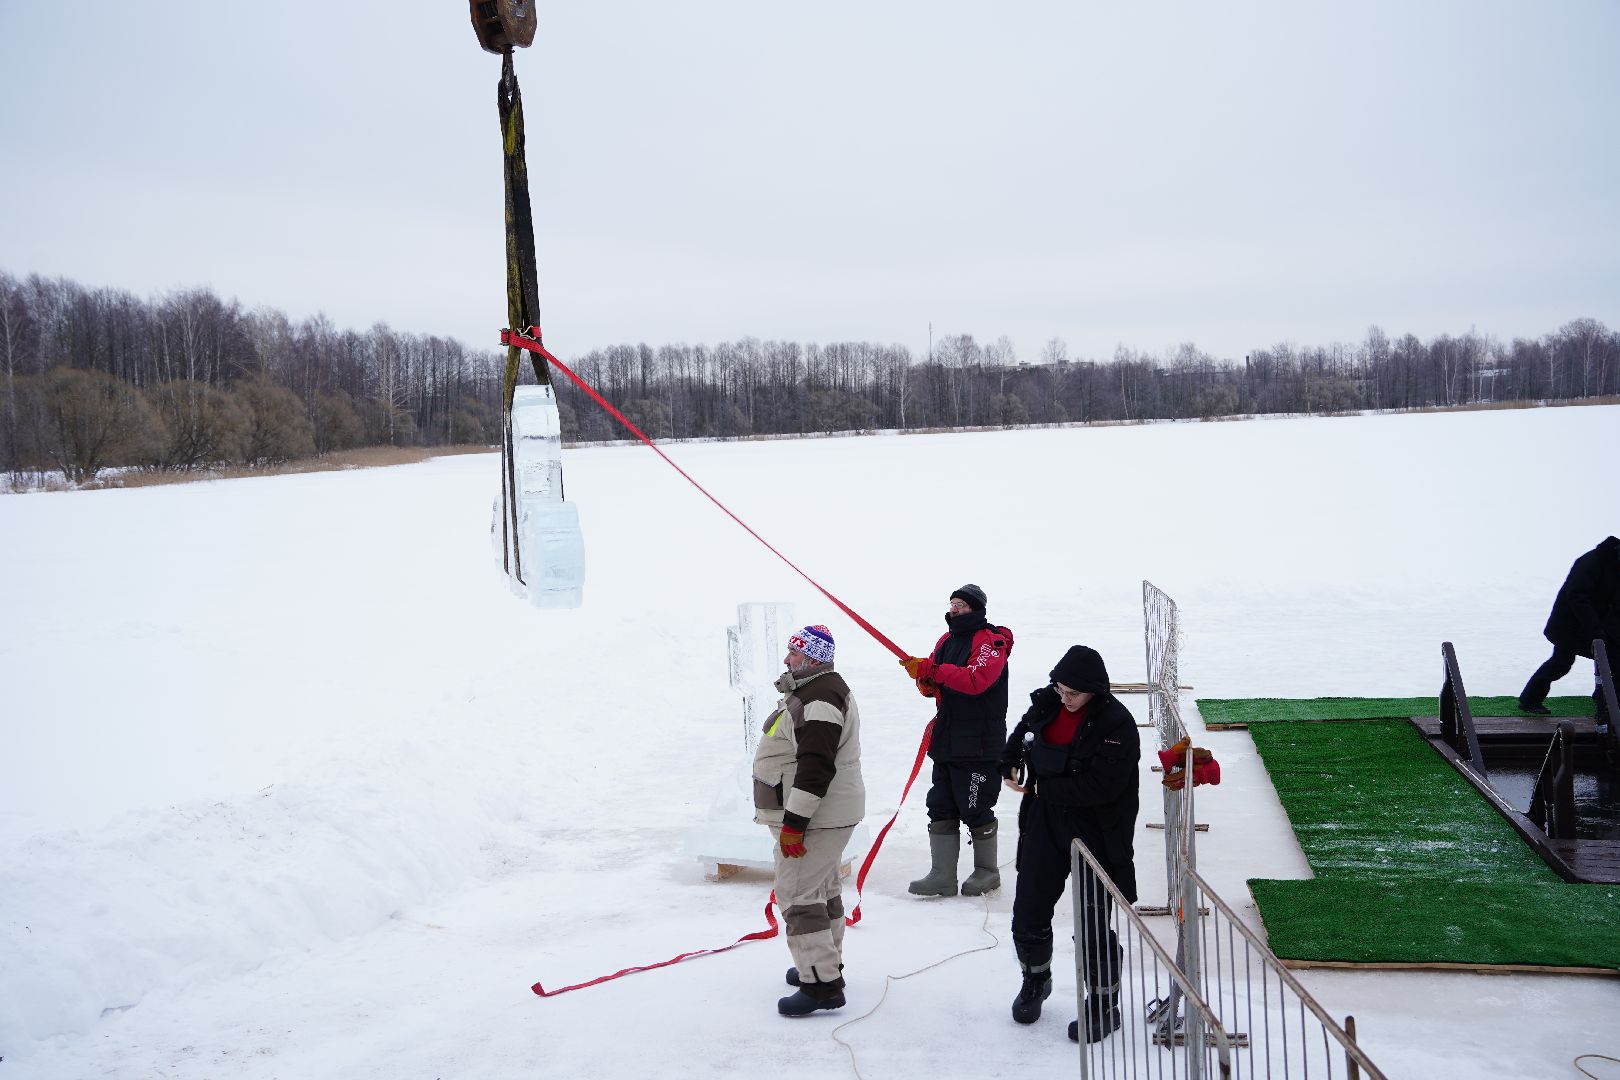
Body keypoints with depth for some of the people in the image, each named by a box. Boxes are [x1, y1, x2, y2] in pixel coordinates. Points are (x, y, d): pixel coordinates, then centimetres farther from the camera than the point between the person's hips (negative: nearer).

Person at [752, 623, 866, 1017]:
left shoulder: (819, 701, -23)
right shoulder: (813, 690, 13)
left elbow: (815, 768, -29)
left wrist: (793, 825, -27)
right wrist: (793, 819, 27)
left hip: (815, 819, -11)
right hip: (825, 817, 11)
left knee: (798, 896, -9)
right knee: (822, 890, 20)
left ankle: (822, 984, -6)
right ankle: (825, 965, 33)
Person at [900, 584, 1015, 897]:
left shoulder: (990, 642, -10)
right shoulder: (945, 640, 15)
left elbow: (976, 680, -26)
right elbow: (933, 687, 17)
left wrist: (932, 670, -28)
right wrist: (924, 676, -7)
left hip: (979, 745, -8)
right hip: (946, 741, 8)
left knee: (976, 810, 1)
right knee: (940, 809, 6)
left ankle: (987, 871, 18)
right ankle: (942, 876, 11)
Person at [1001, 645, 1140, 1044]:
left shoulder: (1116, 724, -19)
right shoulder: (1046, 704, 0)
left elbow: (1101, 787, -26)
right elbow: (1022, 735, 24)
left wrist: (1046, 788, -17)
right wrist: (1011, 764, 8)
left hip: (1096, 834, -6)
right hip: (1045, 824, 6)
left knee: (1093, 923, -1)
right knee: (1028, 911, 12)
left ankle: (1104, 1004, 18)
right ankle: (1035, 980, 37)